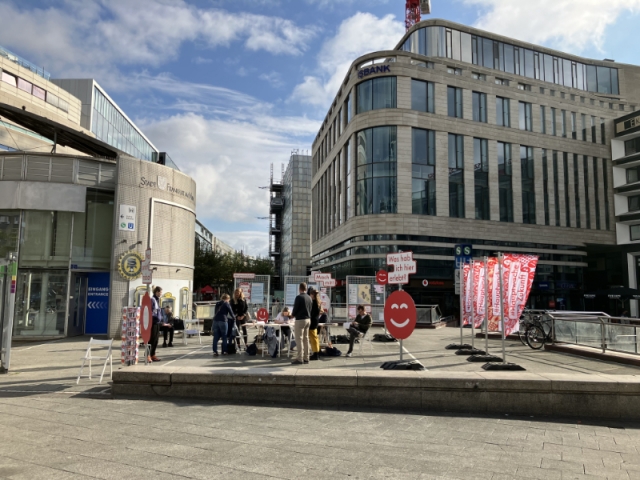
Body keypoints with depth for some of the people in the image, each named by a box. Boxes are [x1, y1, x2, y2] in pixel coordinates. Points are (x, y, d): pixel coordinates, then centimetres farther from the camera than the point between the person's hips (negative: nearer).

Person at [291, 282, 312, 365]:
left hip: (300, 320, -7)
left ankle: (300, 359, -4)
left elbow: (295, 308, -12)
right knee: (306, 339, 11)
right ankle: (306, 358, 15)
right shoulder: (309, 298, 8)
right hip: (308, 319, 7)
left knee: (299, 339, -3)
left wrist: (293, 314, 7)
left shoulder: (299, 297, -14)